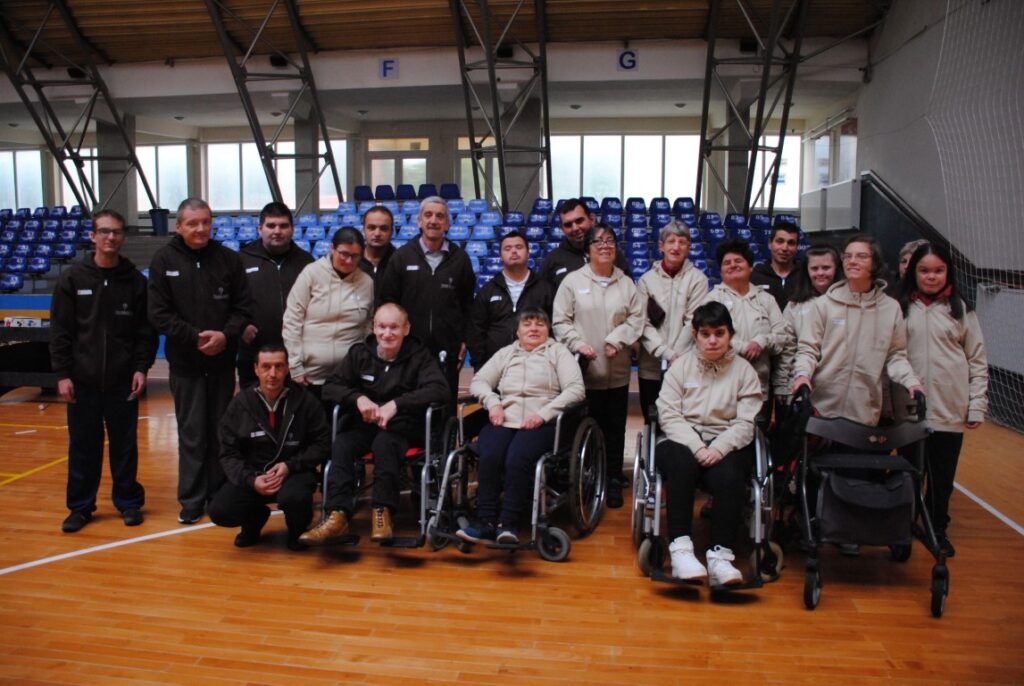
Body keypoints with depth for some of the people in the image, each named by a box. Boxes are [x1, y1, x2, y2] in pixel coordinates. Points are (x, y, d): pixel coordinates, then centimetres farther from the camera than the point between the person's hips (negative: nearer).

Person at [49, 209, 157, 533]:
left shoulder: (135, 280, 2)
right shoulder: (72, 278, 1)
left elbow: (146, 330, 3)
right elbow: (60, 331, 0)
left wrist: (141, 367, -6)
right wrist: (62, 373, -4)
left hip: (123, 381, 0)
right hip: (83, 381, 0)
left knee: (125, 445, 8)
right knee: (83, 446, 8)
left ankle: (129, 502, 21)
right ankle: (80, 506, 21)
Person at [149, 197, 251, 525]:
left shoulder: (228, 259, 3)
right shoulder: (164, 260, -1)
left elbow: (243, 307, 2)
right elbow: (159, 314, -5)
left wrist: (225, 335, -15)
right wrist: (196, 337, -14)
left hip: (223, 360, 2)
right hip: (185, 362, -1)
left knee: (220, 431, 9)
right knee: (192, 433, 4)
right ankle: (191, 499, 14)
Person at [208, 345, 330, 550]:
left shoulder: (305, 401, -7)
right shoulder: (240, 404, -1)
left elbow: (323, 443, -3)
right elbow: (229, 453, 1)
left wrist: (291, 466, -16)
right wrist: (250, 480, -17)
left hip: (294, 472, -2)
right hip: (252, 474, 2)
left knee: (293, 498, -35)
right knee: (219, 511, -21)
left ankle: (298, 530, 4)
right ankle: (255, 518, 17)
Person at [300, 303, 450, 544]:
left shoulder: (418, 355, -1)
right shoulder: (360, 353, 8)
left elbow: (440, 389, -16)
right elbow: (330, 387, 6)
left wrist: (397, 404, -26)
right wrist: (358, 398, -16)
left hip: (403, 427, -3)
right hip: (366, 425, 3)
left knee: (384, 443, -36)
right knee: (341, 444, -28)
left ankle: (382, 513, -30)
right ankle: (337, 516, -31)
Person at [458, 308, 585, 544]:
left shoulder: (558, 351, 16)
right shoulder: (506, 353, 26)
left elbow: (576, 389, 2)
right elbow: (478, 381, 20)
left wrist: (543, 414, -10)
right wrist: (493, 403, -2)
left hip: (541, 424, -3)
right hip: (504, 419, 3)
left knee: (516, 460, -33)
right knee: (488, 458, -29)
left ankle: (508, 524, -25)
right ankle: (487, 523, -25)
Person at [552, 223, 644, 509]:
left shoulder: (626, 284, 10)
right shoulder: (573, 281, 2)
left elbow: (637, 318, 5)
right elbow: (561, 321, -2)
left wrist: (616, 340, -10)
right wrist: (578, 344, -16)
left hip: (617, 370, 2)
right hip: (583, 369, -2)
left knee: (615, 428, 8)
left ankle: (613, 480, 20)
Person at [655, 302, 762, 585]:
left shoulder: (744, 370, 12)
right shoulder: (680, 366, 12)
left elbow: (746, 422, 1)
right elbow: (669, 415, 0)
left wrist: (718, 448, -17)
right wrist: (697, 447, -15)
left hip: (726, 445, 0)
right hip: (683, 442, 0)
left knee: (729, 477, -33)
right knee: (681, 463, -35)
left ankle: (720, 554, -30)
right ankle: (680, 548, -34)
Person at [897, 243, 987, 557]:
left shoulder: (960, 310, 3)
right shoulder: (900, 309, 1)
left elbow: (978, 361, 4)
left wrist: (977, 406, -1)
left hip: (951, 411, 1)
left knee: (943, 477, 11)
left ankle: (938, 530, 29)